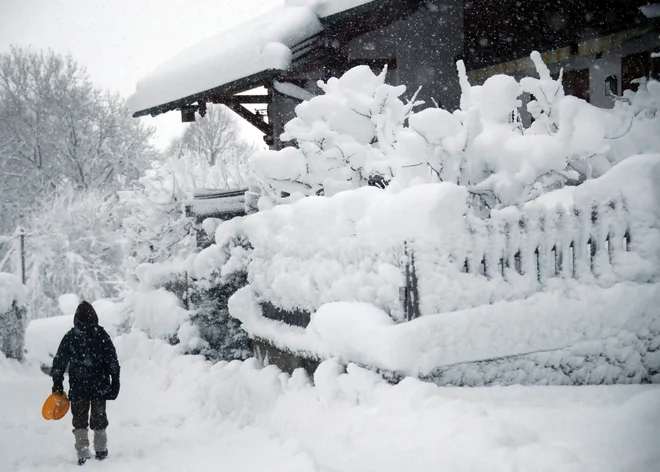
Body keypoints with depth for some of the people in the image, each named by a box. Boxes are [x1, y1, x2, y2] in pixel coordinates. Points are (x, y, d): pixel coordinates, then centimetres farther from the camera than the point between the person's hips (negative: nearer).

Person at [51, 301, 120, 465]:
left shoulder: (70, 336, -1)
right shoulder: (101, 334, -3)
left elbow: (59, 362, 1)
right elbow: (113, 361, -3)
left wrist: (57, 384, 8)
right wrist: (115, 382, 3)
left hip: (77, 386, 0)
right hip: (99, 385, 0)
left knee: (79, 420, 7)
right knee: (99, 417, 15)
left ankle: (83, 454, -2)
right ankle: (101, 450, 24)